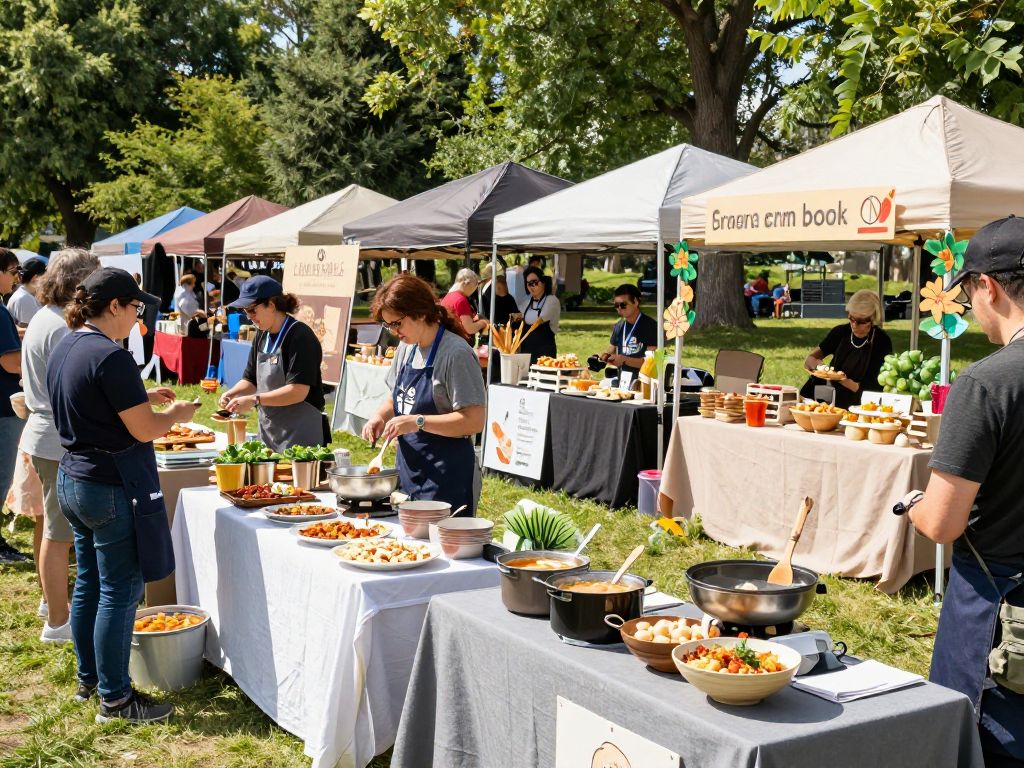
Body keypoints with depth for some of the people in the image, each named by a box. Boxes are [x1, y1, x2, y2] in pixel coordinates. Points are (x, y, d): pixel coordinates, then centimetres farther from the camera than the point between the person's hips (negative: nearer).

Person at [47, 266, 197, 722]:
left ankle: (88, 680, 31)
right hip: (112, 489, -10)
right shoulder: (110, 356, -22)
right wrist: (176, 414, 0)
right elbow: (144, 430, -18)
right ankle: (114, 699, 9)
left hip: (71, 480, 10)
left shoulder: (64, 348, 8)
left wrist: (142, 397, 15)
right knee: (119, 592, 0)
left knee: (88, 584, 19)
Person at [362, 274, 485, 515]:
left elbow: (474, 421, -21)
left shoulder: (456, 353, -16)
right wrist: (380, 416, 1)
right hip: (407, 472, 8)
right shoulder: (406, 347, 9)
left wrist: (418, 422, -27)